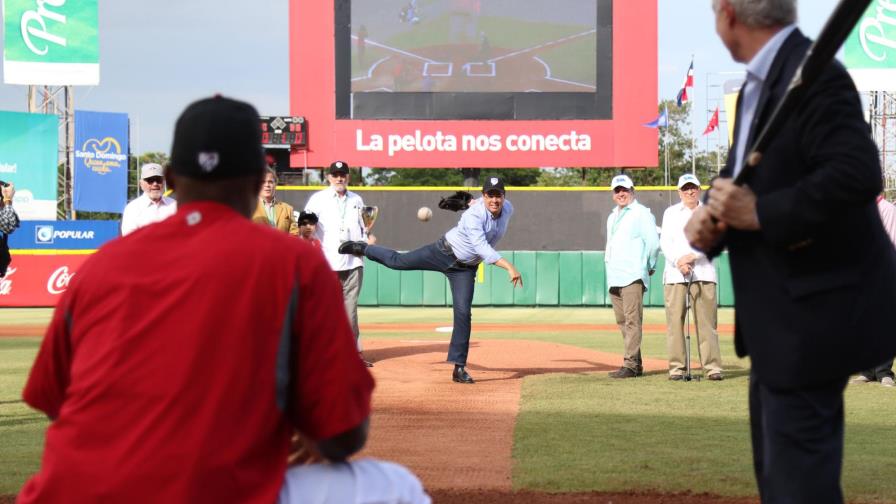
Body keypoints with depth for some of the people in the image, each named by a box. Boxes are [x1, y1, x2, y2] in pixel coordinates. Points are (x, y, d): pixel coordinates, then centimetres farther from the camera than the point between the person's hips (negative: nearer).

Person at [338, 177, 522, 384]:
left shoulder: (508, 208, -9)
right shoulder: (474, 215, -32)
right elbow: (481, 247, -44)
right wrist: (509, 266, -52)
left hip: (465, 268, 4)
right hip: (444, 253, -4)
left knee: (463, 313, -5)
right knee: (398, 261, 5)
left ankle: (459, 367, -1)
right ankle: (362, 249, 34)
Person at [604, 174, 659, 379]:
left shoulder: (641, 213, -3)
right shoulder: (612, 216, 22)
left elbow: (653, 243, -8)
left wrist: (650, 267, -1)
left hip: (633, 277, -8)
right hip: (614, 277, 8)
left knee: (632, 320, -12)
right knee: (622, 322, 8)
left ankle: (630, 365, -17)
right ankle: (636, 364, 13)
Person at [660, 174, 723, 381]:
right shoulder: (671, 213, 16)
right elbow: (665, 242, 5)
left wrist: (692, 256, -12)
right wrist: (678, 262, -11)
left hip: (703, 272, -1)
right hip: (675, 273, 1)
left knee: (706, 321, -6)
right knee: (675, 319, -5)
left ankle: (712, 366, -7)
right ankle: (676, 366, -2)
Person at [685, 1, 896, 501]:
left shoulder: (811, 74, -21)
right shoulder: (762, 80, 11)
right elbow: (747, 174, 13)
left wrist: (760, 214, -25)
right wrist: (710, 217, -8)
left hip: (814, 308, -11)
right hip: (783, 308, 11)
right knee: (776, 459, 21)